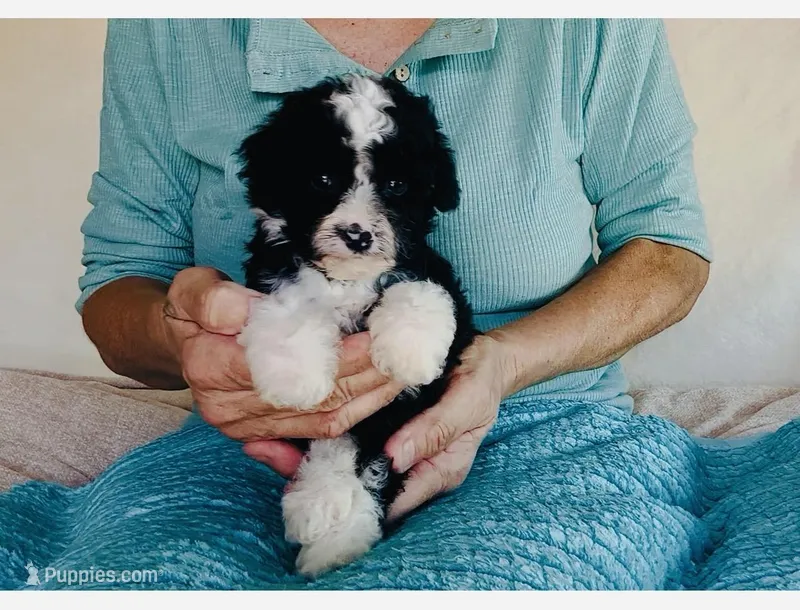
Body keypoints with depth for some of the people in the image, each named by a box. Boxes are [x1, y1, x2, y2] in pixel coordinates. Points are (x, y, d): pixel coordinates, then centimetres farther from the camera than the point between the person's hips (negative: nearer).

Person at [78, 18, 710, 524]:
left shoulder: (593, 27, -8)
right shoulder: (161, 31, -5)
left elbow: (672, 244, -3)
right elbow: (114, 281, 2)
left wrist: (509, 360, -21)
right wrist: (171, 331, -24)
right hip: (259, 440, 1)